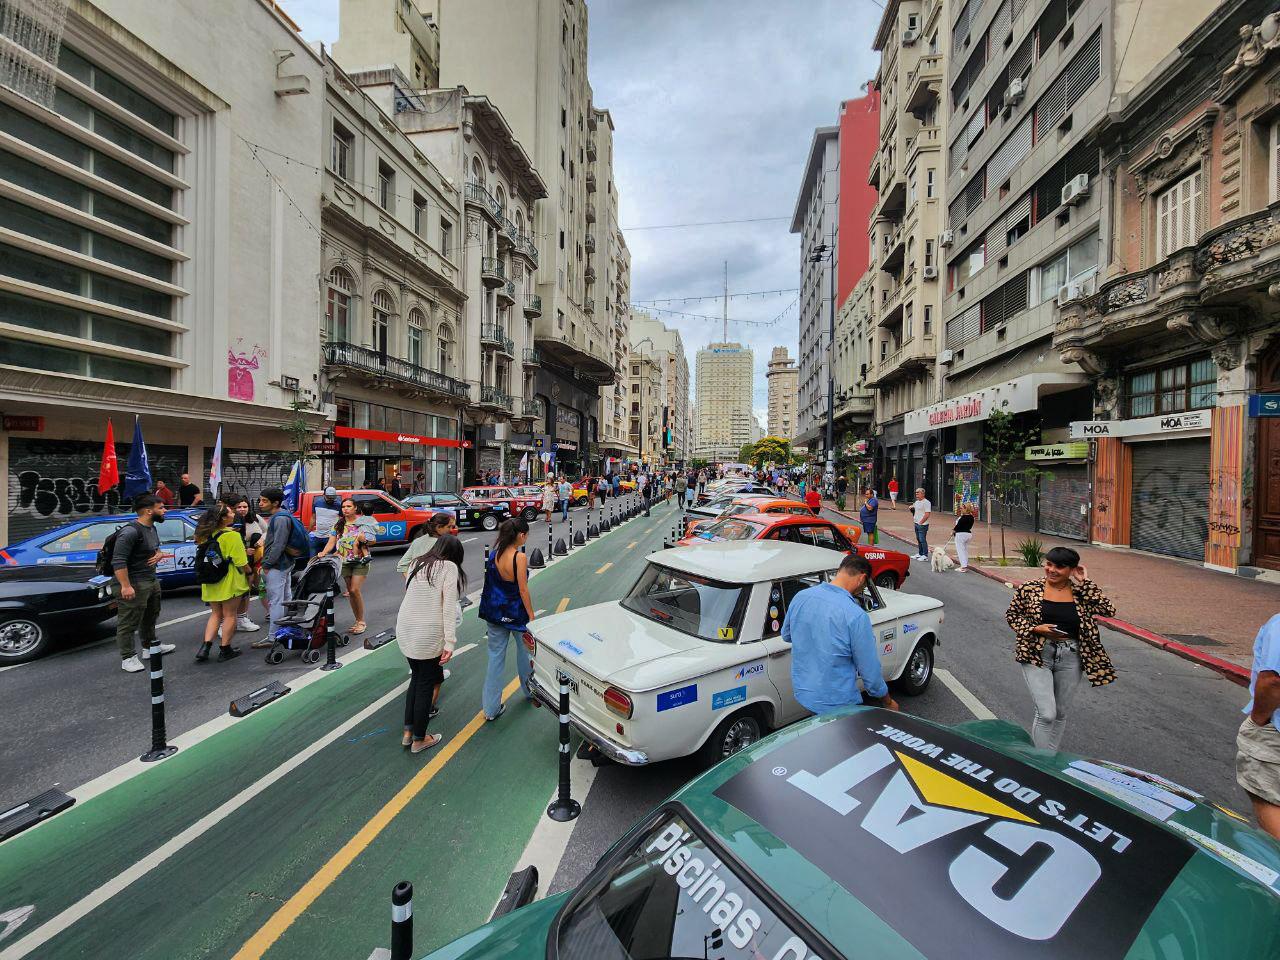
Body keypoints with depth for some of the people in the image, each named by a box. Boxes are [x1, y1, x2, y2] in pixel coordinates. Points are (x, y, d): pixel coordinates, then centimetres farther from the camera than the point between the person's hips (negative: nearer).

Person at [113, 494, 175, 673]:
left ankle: (150, 647, 38)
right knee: (128, 623, 0)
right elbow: (118, 561, -25)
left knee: (150, 617, 23)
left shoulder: (152, 528, 10)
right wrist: (125, 586, -28)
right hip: (134, 584, -10)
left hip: (152, 580, 10)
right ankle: (128, 658, 9)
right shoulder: (130, 531, -21)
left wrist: (159, 555, 2)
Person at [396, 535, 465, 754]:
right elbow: (449, 606, -15)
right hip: (429, 634, -6)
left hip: (404, 629, 6)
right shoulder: (449, 567, -7)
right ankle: (419, 740, 23)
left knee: (416, 678, 23)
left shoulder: (417, 564, 13)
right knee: (426, 684, 10)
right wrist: (450, 642, -16)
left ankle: (408, 732, 32)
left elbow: (408, 595, 8)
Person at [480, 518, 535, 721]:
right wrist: (531, 615, -10)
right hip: (516, 613, -4)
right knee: (524, 650, 20)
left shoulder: (493, 555, -3)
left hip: (495, 613, 4)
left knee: (495, 656, 11)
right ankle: (530, 690, 41)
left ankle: (491, 708, 17)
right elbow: (523, 589, -18)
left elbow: (491, 583, 5)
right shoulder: (519, 557, -20)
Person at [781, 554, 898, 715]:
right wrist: (888, 702, 3)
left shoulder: (799, 597, -9)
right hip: (836, 704, -5)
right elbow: (870, 670, -15)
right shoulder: (856, 616, -25)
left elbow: (786, 635, 9)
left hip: (801, 694, 6)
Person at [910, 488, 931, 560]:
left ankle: (925, 556, 1)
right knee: (918, 540, 14)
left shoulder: (926, 502, -13)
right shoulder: (916, 502, 15)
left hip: (923, 525, -9)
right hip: (916, 524, 9)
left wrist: (921, 522, -17)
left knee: (922, 540, -6)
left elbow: (927, 514, -18)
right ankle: (920, 554, 24)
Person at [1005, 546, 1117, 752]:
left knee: (1060, 713, 17)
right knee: (1046, 713, -9)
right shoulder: (1030, 589, -6)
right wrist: (1036, 628, -14)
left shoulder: (1081, 592, 0)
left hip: (1070, 658, 3)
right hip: (1037, 656, -3)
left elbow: (1109, 610, -14)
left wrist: (1085, 582, -12)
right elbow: (1011, 615, 1)